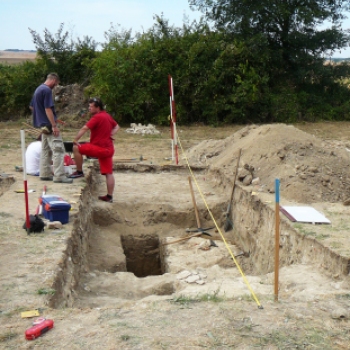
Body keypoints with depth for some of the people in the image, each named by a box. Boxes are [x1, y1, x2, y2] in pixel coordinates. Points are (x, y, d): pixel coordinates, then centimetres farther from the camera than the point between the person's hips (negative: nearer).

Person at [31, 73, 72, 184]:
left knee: (46, 149, 15)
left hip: (42, 124, 10)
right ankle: (59, 176, -11)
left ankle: (45, 173, 19)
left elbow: (32, 106, 23)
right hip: (48, 124, -10)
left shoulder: (38, 89, 15)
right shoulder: (47, 90, -15)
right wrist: (54, 125, -21)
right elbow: (48, 109, -21)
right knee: (58, 149, -10)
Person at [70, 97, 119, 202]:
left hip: (100, 148, -9)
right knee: (109, 173, 10)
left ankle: (79, 171, 5)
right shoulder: (107, 116, 14)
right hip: (109, 149, 9)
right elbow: (116, 127, 28)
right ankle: (109, 196, 14)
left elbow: (84, 128, -21)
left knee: (76, 148, -5)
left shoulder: (97, 117, -13)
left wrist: (75, 140, -14)